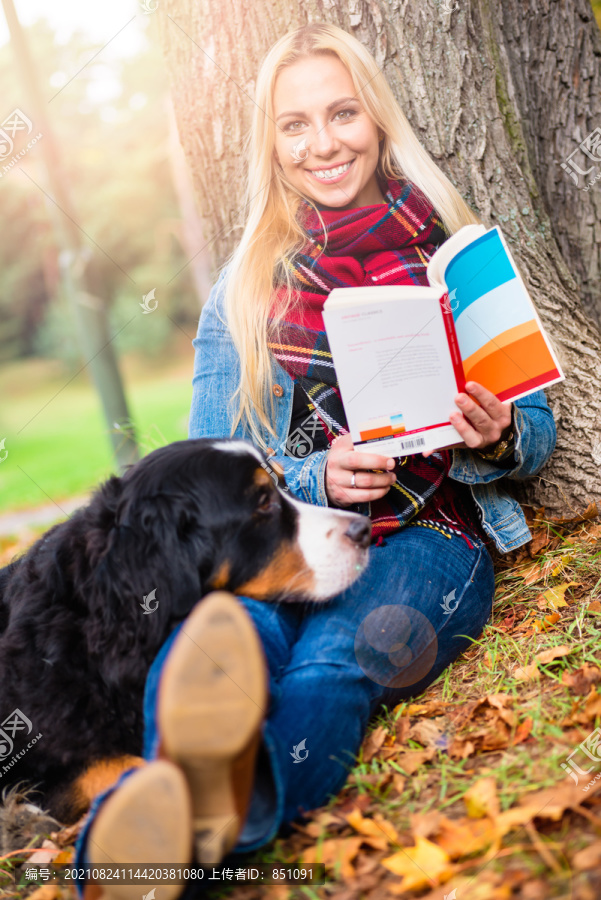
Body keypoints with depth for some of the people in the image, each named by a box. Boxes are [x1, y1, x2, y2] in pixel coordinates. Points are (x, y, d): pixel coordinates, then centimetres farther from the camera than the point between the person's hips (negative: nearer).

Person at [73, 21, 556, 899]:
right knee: (224, 631, -35)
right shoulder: (243, 290, 15)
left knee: (336, 656, -35)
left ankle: (226, 806, -65)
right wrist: (316, 478, -9)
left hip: (431, 531, -1)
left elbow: (536, 429, 14)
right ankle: (165, 805, -64)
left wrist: (494, 440, -12)